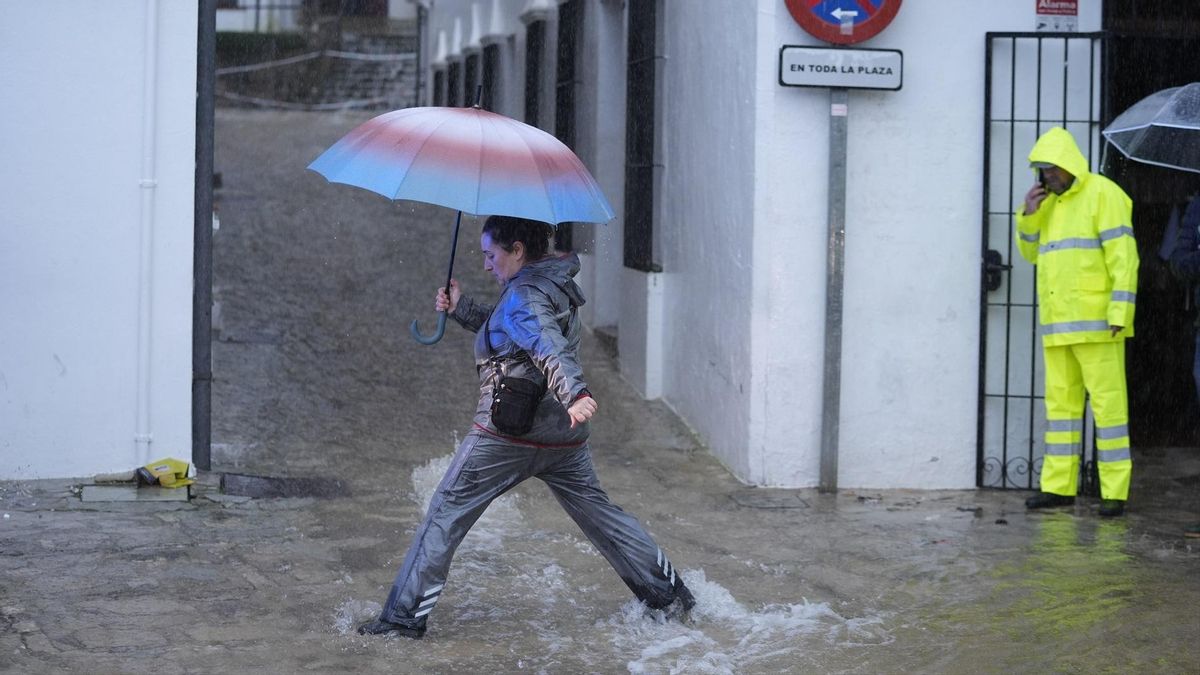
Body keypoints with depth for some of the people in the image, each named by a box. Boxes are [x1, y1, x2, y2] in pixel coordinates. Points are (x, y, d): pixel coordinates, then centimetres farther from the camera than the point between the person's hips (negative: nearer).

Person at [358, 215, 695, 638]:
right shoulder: (555, 284, 14)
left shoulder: (524, 296, -15)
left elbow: (549, 348, -34)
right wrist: (460, 308, 14)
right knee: (599, 512, 17)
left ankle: (404, 617, 1)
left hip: (508, 433, -9)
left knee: (445, 515, 0)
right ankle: (671, 596, 19)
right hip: (564, 436, 9)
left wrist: (574, 394, -49)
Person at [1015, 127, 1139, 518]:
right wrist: (1029, 214, 2)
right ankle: (1059, 487, 12)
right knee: (1061, 401, 8)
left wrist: (1120, 313, -21)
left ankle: (1114, 492, -5)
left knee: (1107, 401, -6)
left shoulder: (1103, 195, -8)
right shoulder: (1052, 203, 17)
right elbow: (1031, 252, 20)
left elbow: (1123, 257, -14)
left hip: (1097, 321, -8)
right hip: (1058, 323, 8)